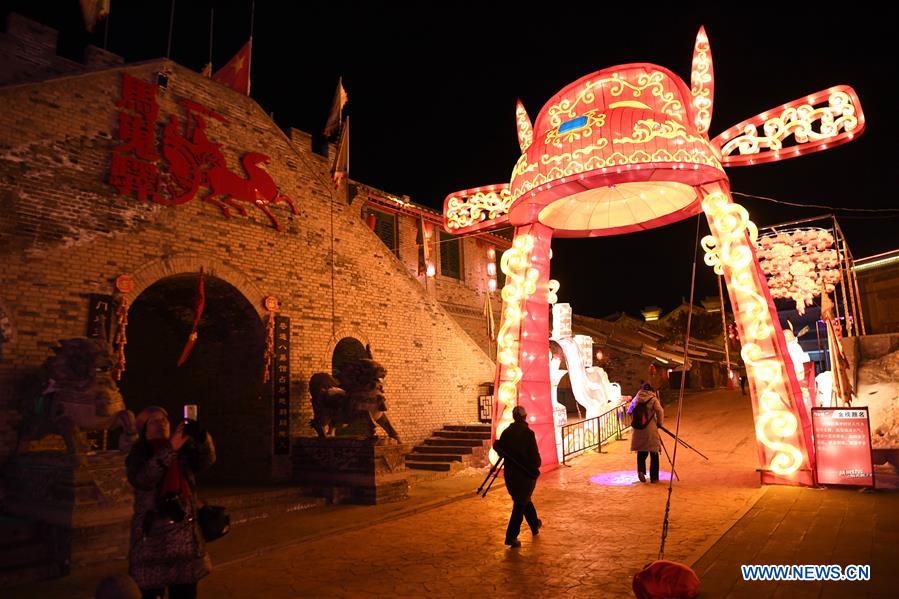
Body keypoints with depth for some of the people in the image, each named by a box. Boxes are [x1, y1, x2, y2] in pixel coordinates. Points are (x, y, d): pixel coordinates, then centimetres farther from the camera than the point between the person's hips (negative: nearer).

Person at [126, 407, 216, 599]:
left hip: (184, 533, 2)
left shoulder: (183, 450, 7)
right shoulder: (138, 454, 1)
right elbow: (142, 480, -18)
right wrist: (170, 449, -26)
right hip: (151, 534, -2)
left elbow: (206, 460, -10)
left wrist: (201, 438, -30)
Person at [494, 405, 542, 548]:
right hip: (527, 474, -5)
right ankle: (511, 536, 2)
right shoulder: (528, 433, -16)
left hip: (510, 474, 5)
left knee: (524, 500, 23)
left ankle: (535, 525, 40)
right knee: (520, 504, 5)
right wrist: (536, 466, 3)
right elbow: (535, 456, -16)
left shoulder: (506, 432, -3)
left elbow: (499, 449, 3)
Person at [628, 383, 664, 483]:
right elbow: (660, 411, -15)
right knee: (654, 454, 7)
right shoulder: (653, 399, -4)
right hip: (650, 430, -3)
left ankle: (641, 470, -2)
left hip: (638, 430, 3)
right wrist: (659, 423, -1)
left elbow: (629, 412, 9)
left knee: (641, 452, 18)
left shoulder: (636, 399, 6)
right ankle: (654, 477, 9)